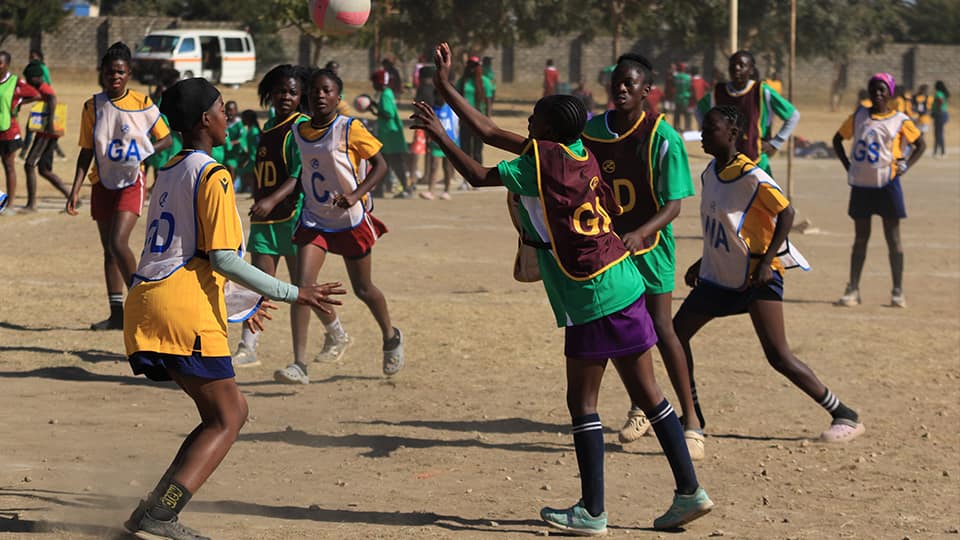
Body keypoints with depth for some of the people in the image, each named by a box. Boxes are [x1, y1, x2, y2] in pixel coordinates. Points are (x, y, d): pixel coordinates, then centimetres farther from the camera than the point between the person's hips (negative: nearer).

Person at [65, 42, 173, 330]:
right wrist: (76, 188, -1)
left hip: (131, 181, -4)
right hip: (103, 182, 4)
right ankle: (117, 313, 14)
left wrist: (145, 152, -15)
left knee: (118, 243, -19)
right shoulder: (93, 106, 1)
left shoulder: (142, 104, -6)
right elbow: (86, 151, 6)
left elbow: (166, 139, 4)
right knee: (108, 250, 8)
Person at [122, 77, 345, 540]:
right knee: (227, 419, -3)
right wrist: (293, 294, -12)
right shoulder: (213, 175, -8)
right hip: (183, 309, -9)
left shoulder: (170, 172, 20)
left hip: (146, 300, 9)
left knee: (227, 414, 15)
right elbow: (222, 258, -14)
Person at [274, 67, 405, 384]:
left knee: (363, 289, 12)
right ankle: (299, 365, -12)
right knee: (303, 285, -14)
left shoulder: (350, 129, -14)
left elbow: (380, 165, -13)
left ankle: (391, 337, 42)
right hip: (314, 220, 4)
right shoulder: (298, 132, 2)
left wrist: (355, 195, -25)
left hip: (351, 219, -4)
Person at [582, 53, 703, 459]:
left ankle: (691, 422, -5)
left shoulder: (663, 139, -17)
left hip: (650, 244, -5)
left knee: (660, 329, -11)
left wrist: (640, 233, -33)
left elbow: (674, 205, -18)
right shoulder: (592, 132, -2)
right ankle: (640, 407, 30)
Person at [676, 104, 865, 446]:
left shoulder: (752, 178, -18)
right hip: (720, 276, 9)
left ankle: (846, 417, -5)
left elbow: (786, 214, -17)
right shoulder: (710, 173, 7)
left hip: (757, 277, -9)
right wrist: (702, 263, 20)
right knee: (676, 333, 7)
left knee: (778, 356, -13)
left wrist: (767, 260, -22)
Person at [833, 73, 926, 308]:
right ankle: (853, 290, 9)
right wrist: (847, 165, 5)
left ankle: (898, 292, 7)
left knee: (893, 238, 2)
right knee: (860, 238, 7)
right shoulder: (858, 116, 5)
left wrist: (904, 166, -3)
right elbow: (837, 140, 16)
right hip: (861, 184, 2)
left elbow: (920, 144, 9)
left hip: (887, 183, -2)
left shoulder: (899, 121, -1)